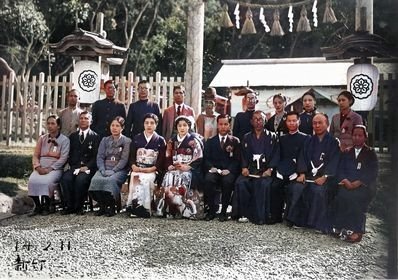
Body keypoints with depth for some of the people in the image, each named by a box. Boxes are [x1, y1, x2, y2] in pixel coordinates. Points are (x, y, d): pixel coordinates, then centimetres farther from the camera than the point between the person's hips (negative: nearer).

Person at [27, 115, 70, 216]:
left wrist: (50, 168, -15)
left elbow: (63, 158, -6)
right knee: (32, 180, -27)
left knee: (47, 181, -34)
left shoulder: (64, 140, 4)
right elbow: (35, 155, 13)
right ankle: (37, 206, -13)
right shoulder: (42, 138, 18)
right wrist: (38, 167, -7)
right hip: (41, 168, 4)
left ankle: (46, 206, -17)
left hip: (55, 168, -3)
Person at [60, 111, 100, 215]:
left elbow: (96, 156, 0)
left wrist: (86, 167, -14)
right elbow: (69, 154, 13)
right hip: (74, 167, 3)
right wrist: (74, 167, -4)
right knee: (65, 178, -28)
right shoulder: (73, 136, 20)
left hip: (88, 168, -3)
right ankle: (69, 206, -17)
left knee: (80, 179, -34)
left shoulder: (95, 137, 7)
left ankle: (78, 207, -18)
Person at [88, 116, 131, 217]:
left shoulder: (126, 141, 7)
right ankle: (102, 206, -15)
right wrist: (103, 170, -9)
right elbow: (100, 157, 9)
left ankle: (111, 207, -21)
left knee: (111, 180, -35)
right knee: (96, 179, -28)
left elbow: (124, 159, -4)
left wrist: (113, 170, -17)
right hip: (105, 168, 3)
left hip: (120, 170, -3)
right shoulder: (105, 140, 19)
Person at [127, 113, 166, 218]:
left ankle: (144, 208, -29)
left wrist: (151, 169, -11)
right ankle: (135, 206, -32)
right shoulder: (136, 138, 17)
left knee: (146, 179, -31)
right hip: (137, 169, 1)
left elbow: (161, 160, 3)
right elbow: (131, 156, 12)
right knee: (136, 178, -30)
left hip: (152, 171, -1)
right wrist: (134, 166, -7)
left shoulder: (160, 140, 11)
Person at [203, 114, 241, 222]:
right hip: (214, 170, 1)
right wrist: (211, 167, -12)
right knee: (208, 179, -32)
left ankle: (224, 210, -19)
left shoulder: (235, 141, 11)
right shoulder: (210, 141, 16)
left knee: (227, 181, -34)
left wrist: (229, 170, -14)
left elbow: (237, 159, 3)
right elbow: (206, 158, 9)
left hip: (228, 171, -1)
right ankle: (212, 209, -17)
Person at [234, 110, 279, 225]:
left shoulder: (272, 136, 9)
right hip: (250, 171, 3)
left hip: (265, 171, -2)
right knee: (240, 182, -27)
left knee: (263, 184, -34)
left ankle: (260, 216, -26)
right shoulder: (247, 137, 18)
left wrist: (269, 169, -12)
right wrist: (244, 167, -5)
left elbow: (276, 154, 2)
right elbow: (243, 154, 13)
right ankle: (244, 214, -17)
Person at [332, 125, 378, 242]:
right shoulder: (346, 153, 20)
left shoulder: (370, 154, 11)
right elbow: (340, 170, 9)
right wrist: (346, 181, -12)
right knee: (341, 194, -29)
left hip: (364, 186, -3)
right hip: (347, 185, 3)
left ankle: (357, 231, -27)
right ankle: (340, 227, -24)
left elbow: (372, 173, -2)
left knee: (353, 196, -32)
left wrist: (356, 183, -15)